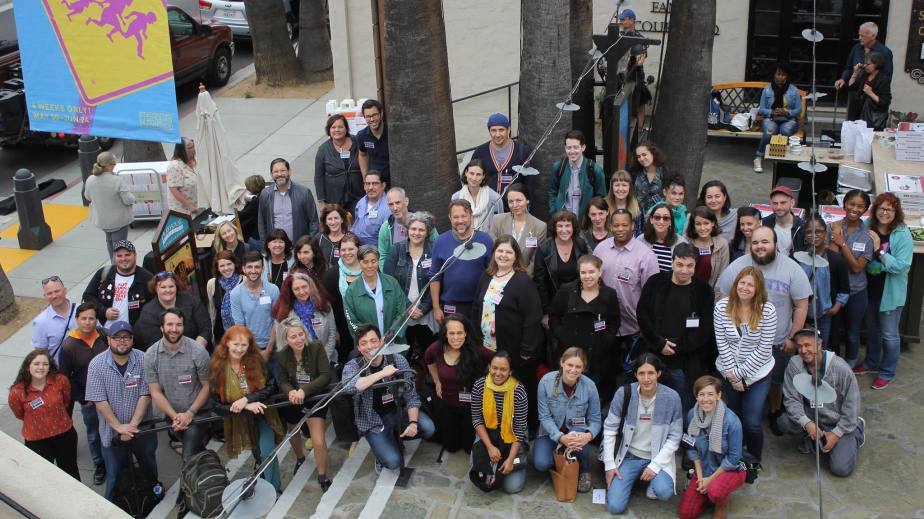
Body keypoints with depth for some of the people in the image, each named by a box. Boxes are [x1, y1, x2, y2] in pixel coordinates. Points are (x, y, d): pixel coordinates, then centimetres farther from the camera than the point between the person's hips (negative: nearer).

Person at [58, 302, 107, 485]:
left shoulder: (104, 336, -10)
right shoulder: (69, 345, -14)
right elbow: (65, 377, -7)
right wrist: (81, 399, -7)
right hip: (88, 399, -1)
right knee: (94, 434, 16)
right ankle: (99, 466, 36)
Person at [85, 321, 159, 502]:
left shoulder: (143, 360, -11)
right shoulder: (97, 364, -12)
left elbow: (145, 395, -11)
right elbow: (99, 401, -14)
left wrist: (132, 425, -18)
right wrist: (119, 427, -18)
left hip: (142, 429, 1)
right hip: (112, 432, -1)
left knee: (149, 468, 22)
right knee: (115, 476, 12)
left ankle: (153, 493, 49)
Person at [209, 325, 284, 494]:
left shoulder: (257, 360, -13)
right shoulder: (217, 368, -14)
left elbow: (271, 387, -14)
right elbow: (215, 405, -15)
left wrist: (246, 399, -28)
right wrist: (247, 407, -25)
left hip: (263, 416, -1)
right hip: (239, 422, 1)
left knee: (267, 453, -16)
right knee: (258, 456, 16)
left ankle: (274, 490, 4)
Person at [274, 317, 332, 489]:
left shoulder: (317, 347, -21)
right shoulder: (281, 356, -13)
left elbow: (325, 376, -24)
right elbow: (282, 381, -8)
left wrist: (304, 391, -34)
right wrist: (290, 392, -32)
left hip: (315, 398, -3)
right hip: (292, 402, 3)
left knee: (318, 441, -14)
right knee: (293, 434, 27)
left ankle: (322, 475, 12)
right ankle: (300, 458, 60)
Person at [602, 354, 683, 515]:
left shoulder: (671, 397, -13)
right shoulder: (624, 393, -13)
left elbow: (675, 437, -6)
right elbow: (609, 429, -3)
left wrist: (655, 465, -15)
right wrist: (609, 464, -6)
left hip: (658, 456, -1)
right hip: (628, 456, 1)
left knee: (664, 492, -30)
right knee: (615, 506, -11)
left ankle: (655, 479, 7)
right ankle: (632, 477, 20)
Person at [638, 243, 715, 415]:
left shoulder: (703, 290, -2)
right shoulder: (655, 283, 1)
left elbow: (705, 329, -3)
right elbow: (643, 315, -1)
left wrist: (677, 347, -12)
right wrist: (660, 344, -11)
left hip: (687, 366, -1)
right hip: (654, 359, 1)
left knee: (684, 412, 4)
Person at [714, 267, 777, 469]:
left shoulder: (767, 310, -15)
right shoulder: (722, 306, -10)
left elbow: (764, 350, -14)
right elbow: (722, 343, -7)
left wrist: (739, 372, -14)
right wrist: (732, 374, -10)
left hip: (758, 373, -2)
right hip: (729, 372, 2)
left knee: (752, 422, -5)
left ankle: (754, 461, 20)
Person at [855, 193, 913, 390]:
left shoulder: (903, 235, -17)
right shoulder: (869, 229, -4)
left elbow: (902, 266, -23)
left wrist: (879, 251, -25)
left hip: (890, 291, -5)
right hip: (871, 288, 5)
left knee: (889, 334, 8)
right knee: (872, 329, 22)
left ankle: (887, 373, 25)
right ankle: (872, 363, 42)